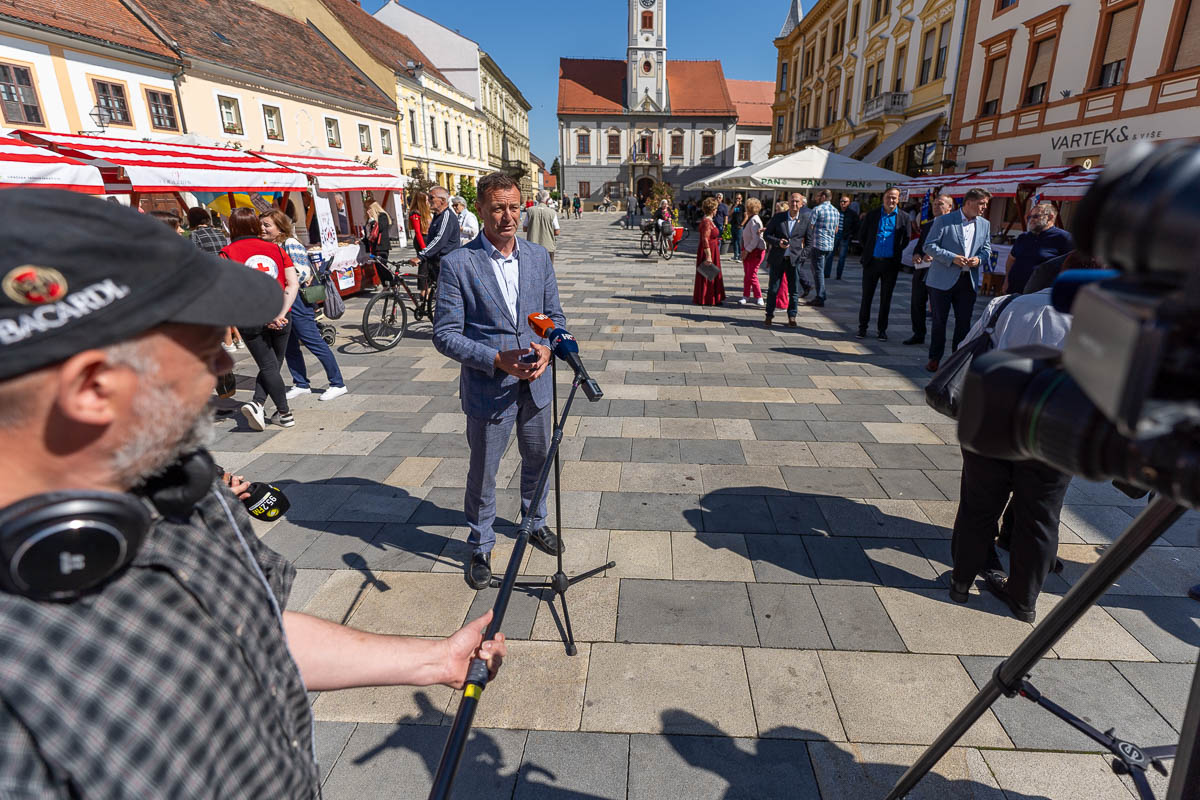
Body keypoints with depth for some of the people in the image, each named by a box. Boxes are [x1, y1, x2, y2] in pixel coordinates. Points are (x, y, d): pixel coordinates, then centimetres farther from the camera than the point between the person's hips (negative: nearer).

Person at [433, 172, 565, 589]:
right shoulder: (457, 264, -12)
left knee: (538, 459, 22)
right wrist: (497, 359, -24)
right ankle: (480, 546, 35)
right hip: (488, 389, -4)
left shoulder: (538, 256, 2)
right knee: (482, 473, 12)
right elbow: (445, 335, -13)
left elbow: (554, 314, 8)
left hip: (535, 383, 4)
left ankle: (535, 522, 48)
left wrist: (547, 348, -13)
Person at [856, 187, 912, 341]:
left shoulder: (904, 218, 4)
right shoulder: (872, 215, 4)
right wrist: (869, 250, 8)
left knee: (886, 298, 6)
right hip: (872, 261, 0)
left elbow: (906, 240, 9)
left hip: (891, 263, 0)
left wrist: (896, 253, 3)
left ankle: (882, 329, 15)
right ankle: (862, 327, 14)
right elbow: (861, 235, 10)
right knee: (867, 296, 4)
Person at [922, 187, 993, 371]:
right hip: (943, 280, -4)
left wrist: (979, 259, -6)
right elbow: (929, 246, -8)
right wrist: (952, 258, -17)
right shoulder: (944, 221, -5)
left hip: (968, 281, 4)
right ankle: (935, 359, 16)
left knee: (964, 321, 7)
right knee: (939, 321, 5)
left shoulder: (984, 225, 11)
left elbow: (987, 249, 18)